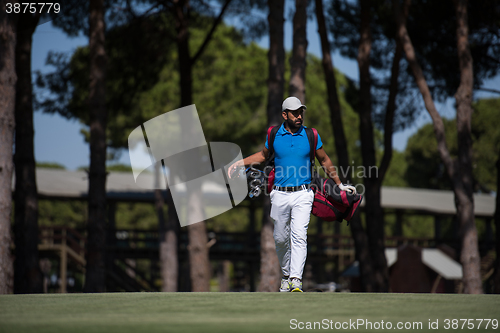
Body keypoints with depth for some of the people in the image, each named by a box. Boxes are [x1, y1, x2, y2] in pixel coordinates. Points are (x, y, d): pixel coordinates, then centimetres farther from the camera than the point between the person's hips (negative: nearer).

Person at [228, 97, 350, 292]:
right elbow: (263, 155, 21)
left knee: (299, 236, -16)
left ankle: (296, 280, -23)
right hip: (280, 195, 2)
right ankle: (286, 275, 29)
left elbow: (324, 161, 14)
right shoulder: (274, 134, 3)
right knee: (281, 239, 8)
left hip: (303, 195, -2)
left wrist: (339, 185, 19)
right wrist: (239, 164, 10)